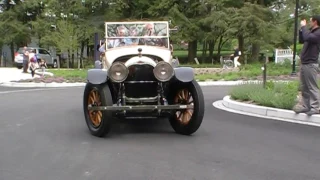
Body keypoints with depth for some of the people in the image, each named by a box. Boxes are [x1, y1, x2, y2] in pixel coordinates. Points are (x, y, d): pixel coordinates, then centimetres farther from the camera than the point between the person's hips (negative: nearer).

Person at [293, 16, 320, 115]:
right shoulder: (311, 32, 16)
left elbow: (307, 38, -29)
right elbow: (301, 40, 27)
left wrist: (303, 26, -15)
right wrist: (301, 29, 14)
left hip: (311, 64, -9)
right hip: (304, 63, 9)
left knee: (312, 87, -7)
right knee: (304, 87, 10)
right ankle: (305, 105, 16)